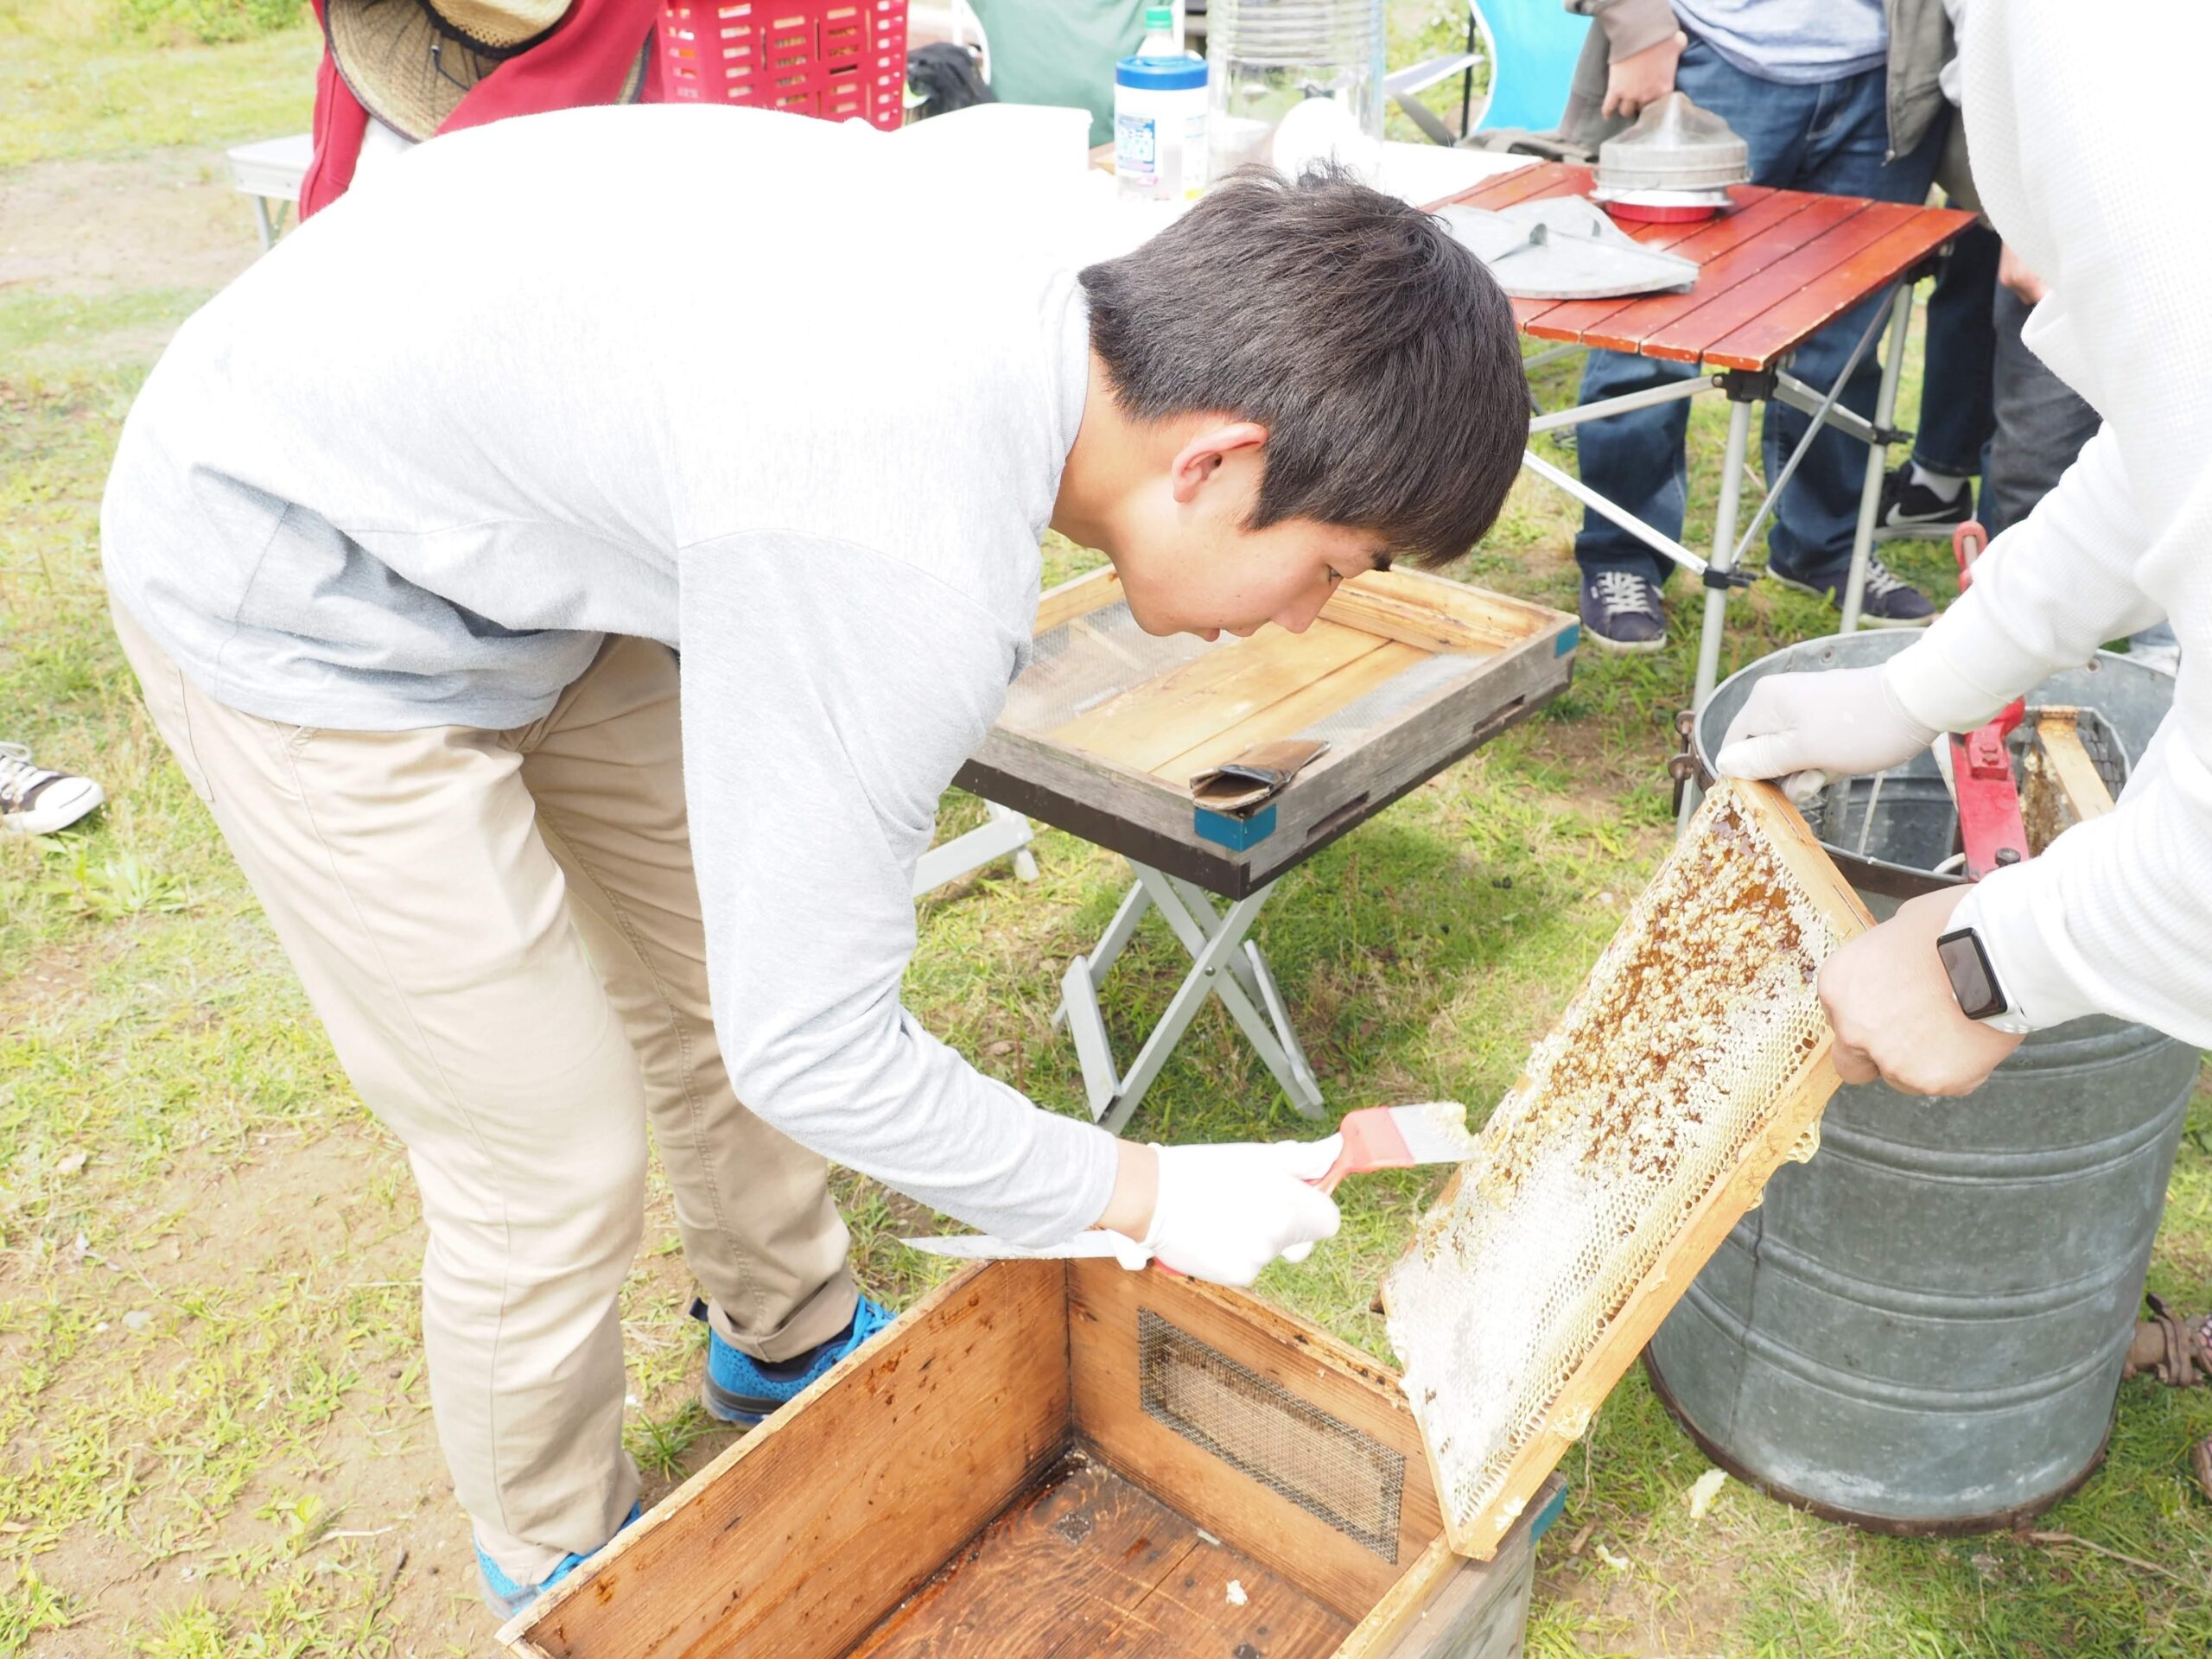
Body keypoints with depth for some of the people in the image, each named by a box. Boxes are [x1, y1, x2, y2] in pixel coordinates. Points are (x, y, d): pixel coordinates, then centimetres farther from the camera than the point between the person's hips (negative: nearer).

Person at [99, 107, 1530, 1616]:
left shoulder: (1042, 295, -12)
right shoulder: (913, 580, -37)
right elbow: (812, 1052, -26)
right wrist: (1148, 1197, -13)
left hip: (516, 516, 8)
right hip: (297, 607, -8)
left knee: (723, 991, 17)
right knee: (557, 1174, 0)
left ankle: (790, 1343, 44)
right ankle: (560, 1568, 30)